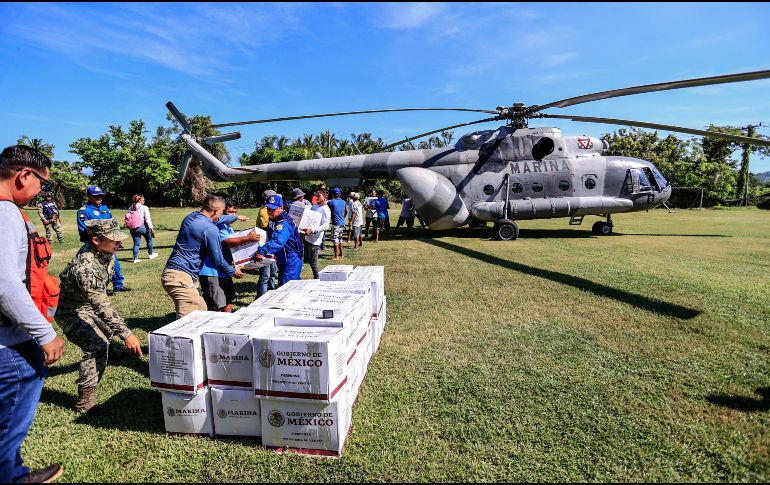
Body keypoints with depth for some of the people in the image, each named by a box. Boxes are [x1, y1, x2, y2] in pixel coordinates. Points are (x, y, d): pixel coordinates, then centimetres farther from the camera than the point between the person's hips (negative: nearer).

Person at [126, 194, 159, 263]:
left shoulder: (130, 208, 11)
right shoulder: (144, 208, -5)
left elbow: (127, 218, 9)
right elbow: (147, 219, -11)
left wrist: (129, 228, 14)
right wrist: (151, 228, -12)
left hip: (133, 228, 5)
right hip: (142, 226, -5)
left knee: (136, 243, 9)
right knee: (149, 239, 18)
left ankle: (135, 258, 8)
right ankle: (151, 254, 28)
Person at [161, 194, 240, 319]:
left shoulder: (190, 217, 12)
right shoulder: (210, 229, -16)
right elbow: (218, 260, -10)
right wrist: (233, 271, 8)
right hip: (181, 277, -10)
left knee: (202, 311, 14)